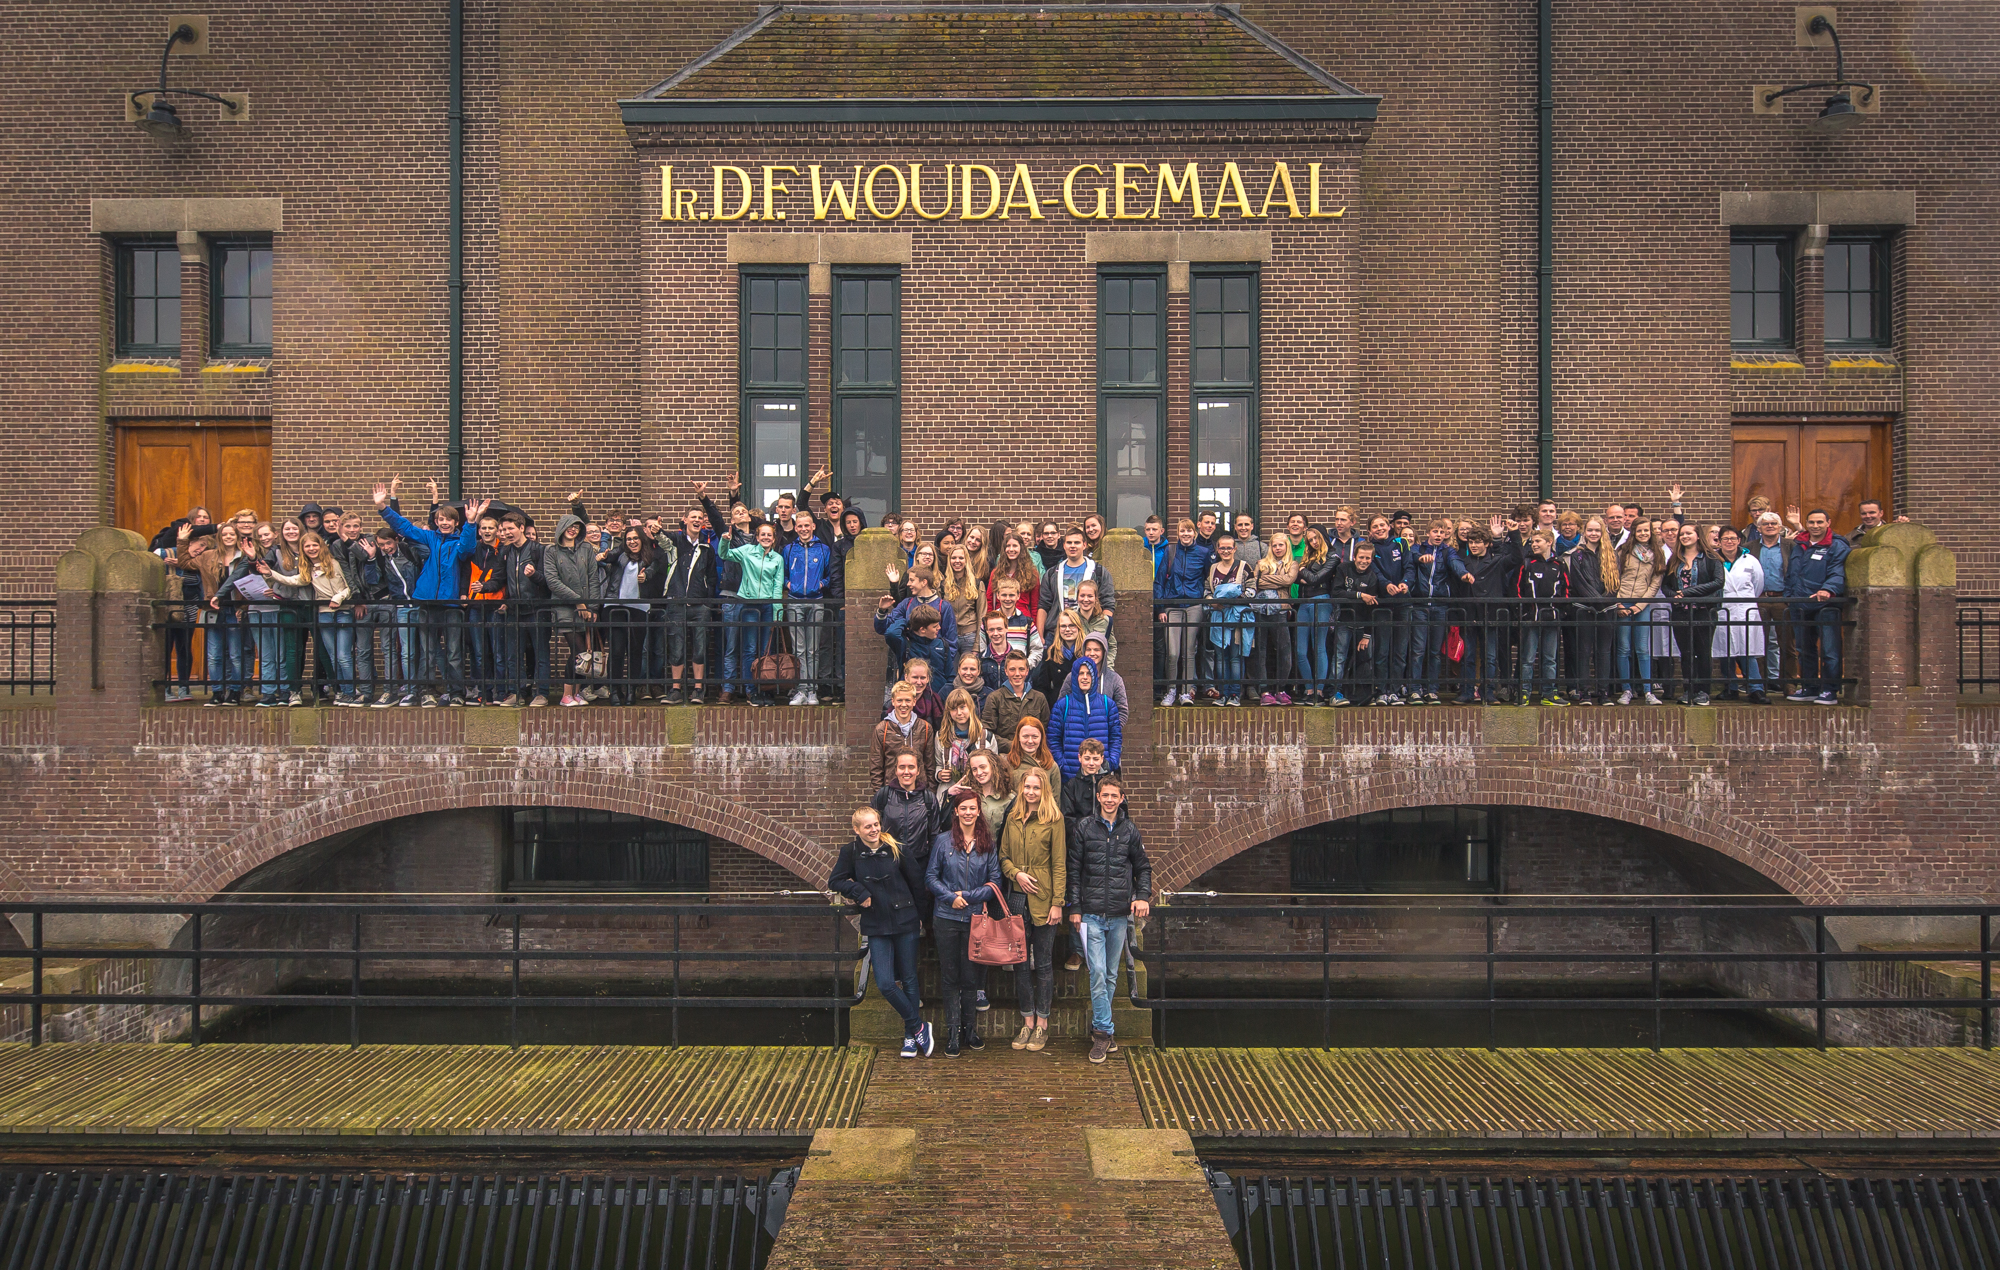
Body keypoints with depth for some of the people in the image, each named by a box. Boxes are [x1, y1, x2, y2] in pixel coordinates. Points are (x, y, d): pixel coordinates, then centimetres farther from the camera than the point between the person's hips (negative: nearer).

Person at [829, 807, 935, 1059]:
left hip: (905, 922, -1)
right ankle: (919, 1028, 7)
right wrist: (859, 892, -10)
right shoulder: (851, 853, -1)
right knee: (885, 983, -9)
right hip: (876, 927, 1)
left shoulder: (896, 848, -3)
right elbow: (834, 881, 6)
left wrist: (921, 915, 6)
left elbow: (916, 881, 4)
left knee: (909, 979, 7)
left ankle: (911, 1036, 21)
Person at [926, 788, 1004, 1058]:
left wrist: (968, 896, -8)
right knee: (950, 976, 4)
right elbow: (931, 876, 2)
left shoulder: (987, 843, 4)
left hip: (975, 918, 1)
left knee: (972, 976, 5)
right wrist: (950, 897, -12)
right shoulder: (943, 841, 1)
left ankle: (970, 1029, 19)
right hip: (947, 917, -1)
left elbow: (995, 881, 2)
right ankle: (953, 1032, 11)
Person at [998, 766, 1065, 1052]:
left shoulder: (1054, 820, -5)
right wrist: (1016, 873, -6)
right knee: (1020, 961, 8)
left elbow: (1059, 864, -6)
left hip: (1043, 899, -4)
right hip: (1017, 897, 4)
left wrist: (1057, 902, -11)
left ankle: (1042, 1025, 13)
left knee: (1043, 962, 4)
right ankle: (1027, 1022, 18)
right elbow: (1003, 856, 14)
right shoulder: (1012, 819, 10)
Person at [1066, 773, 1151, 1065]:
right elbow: (1073, 869, 3)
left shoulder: (1129, 830, 8)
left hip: (1120, 914, 3)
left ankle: (1099, 1026, 20)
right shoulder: (1084, 827, 2)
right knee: (1097, 972, -10)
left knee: (1110, 974, 9)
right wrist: (1074, 906, -1)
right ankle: (1104, 1031, -6)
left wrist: (1143, 896, 0)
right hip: (1091, 913, -3)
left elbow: (1143, 867, 16)